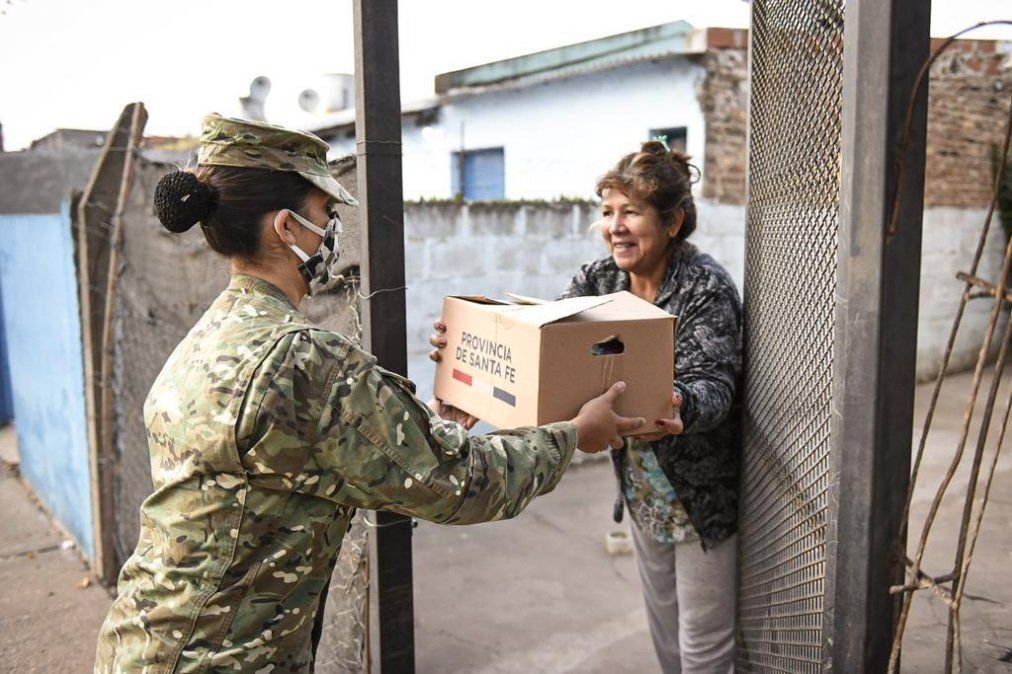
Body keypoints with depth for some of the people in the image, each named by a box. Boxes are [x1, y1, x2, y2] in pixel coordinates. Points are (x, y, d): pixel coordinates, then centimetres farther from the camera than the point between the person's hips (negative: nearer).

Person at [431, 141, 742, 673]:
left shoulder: (705, 288, -21)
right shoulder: (599, 280, -3)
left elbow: (713, 381, -31)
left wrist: (681, 411, -55)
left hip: (704, 495, -6)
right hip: (642, 491, 6)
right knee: (664, 629, 24)